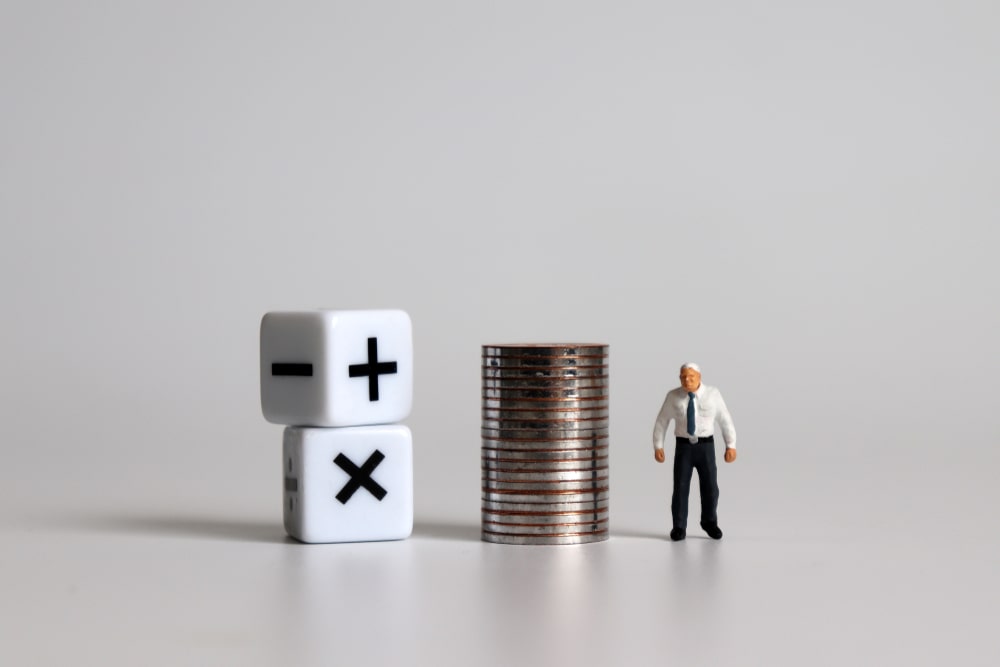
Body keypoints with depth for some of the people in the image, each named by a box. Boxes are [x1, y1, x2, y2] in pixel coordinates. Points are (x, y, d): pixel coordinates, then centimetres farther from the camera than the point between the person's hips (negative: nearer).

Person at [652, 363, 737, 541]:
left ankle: (709, 522, 24)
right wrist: (657, 447, -3)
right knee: (680, 488, -5)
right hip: (683, 448, 0)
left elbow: (726, 421, 1)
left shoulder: (712, 394, -4)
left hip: (706, 448, 0)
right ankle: (679, 528, 8)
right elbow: (661, 422, 4)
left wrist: (731, 446, -5)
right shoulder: (674, 396, -3)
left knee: (710, 488, 2)